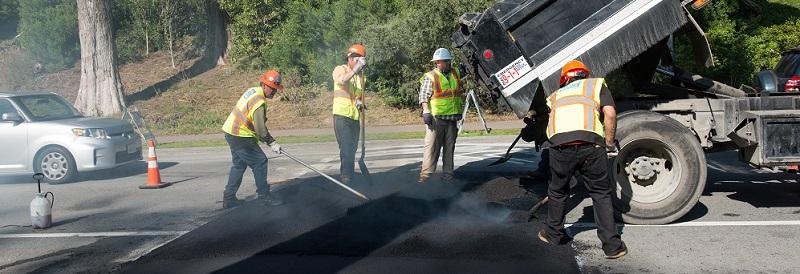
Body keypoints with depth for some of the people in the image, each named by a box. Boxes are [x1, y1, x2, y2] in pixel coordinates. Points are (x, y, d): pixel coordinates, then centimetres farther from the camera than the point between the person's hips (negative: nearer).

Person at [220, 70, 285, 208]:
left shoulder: (253, 90, 8)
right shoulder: (259, 101, -23)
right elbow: (260, 128, -23)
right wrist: (272, 143, -11)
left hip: (232, 132, 11)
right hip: (240, 137, -11)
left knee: (239, 164, 17)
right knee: (259, 161, -5)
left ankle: (229, 198, 23)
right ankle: (264, 194, 4)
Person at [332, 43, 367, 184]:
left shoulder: (361, 75, 14)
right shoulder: (340, 69, -4)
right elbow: (342, 80, -27)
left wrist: (360, 101, -4)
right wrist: (355, 69, -40)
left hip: (355, 117, 7)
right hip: (342, 116, -7)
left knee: (352, 148, 13)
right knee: (346, 148, -14)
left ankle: (345, 175, 25)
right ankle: (347, 177, -12)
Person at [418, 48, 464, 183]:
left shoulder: (456, 73, 13)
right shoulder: (430, 77, -6)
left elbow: (459, 92, 26)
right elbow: (423, 96, -10)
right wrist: (426, 112, -17)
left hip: (453, 117, 6)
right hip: (436, 117, -6)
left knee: (449, 147, 8)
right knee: (432, 146, -6)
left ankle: (447, 174, 15)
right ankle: (426, 174, -2)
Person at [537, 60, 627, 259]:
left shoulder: (556, 95, 32)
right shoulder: (596, 84, 24)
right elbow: (610, 114, 6)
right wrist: (609, 145, 13)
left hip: (559, 144, 2)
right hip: (590, 143, -2)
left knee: (558, 192, 23)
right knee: (601, 194, 13)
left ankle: (553, 234, 38)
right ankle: (612, 246, 15)